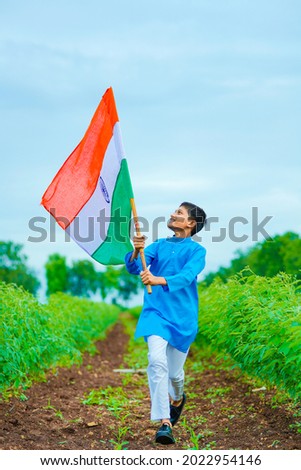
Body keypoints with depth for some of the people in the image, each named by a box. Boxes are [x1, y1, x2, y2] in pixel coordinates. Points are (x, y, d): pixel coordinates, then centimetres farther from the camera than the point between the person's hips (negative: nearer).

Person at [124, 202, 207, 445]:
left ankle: (178, 399, 44)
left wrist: (158, 280, -37)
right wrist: (136, 252, -25)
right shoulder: (159, 245, 9)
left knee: (175, 370, 8)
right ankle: (165, 423, -19)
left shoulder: (196, 251, -1)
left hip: (183, 317, -1)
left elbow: (186, 277, -19)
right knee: (157, 361, -19)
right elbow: (134, 267, -3)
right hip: (156, 313, 1)